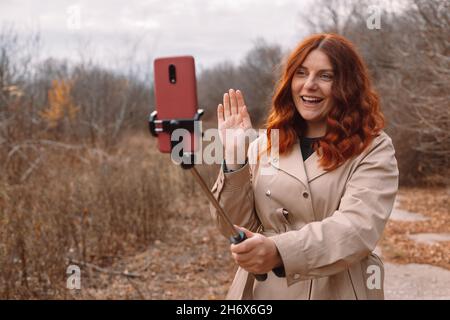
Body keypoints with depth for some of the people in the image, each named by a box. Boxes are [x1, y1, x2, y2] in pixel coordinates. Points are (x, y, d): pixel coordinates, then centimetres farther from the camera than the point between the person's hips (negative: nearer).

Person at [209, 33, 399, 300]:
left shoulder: (374, 149, -7)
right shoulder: (265, 144, 2)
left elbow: (359, 228, -22)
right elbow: (236, 227, 0)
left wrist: (280, 251, -37)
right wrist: (234, 159, -14)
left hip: (337, 292, -2)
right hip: (261, 290, 3)